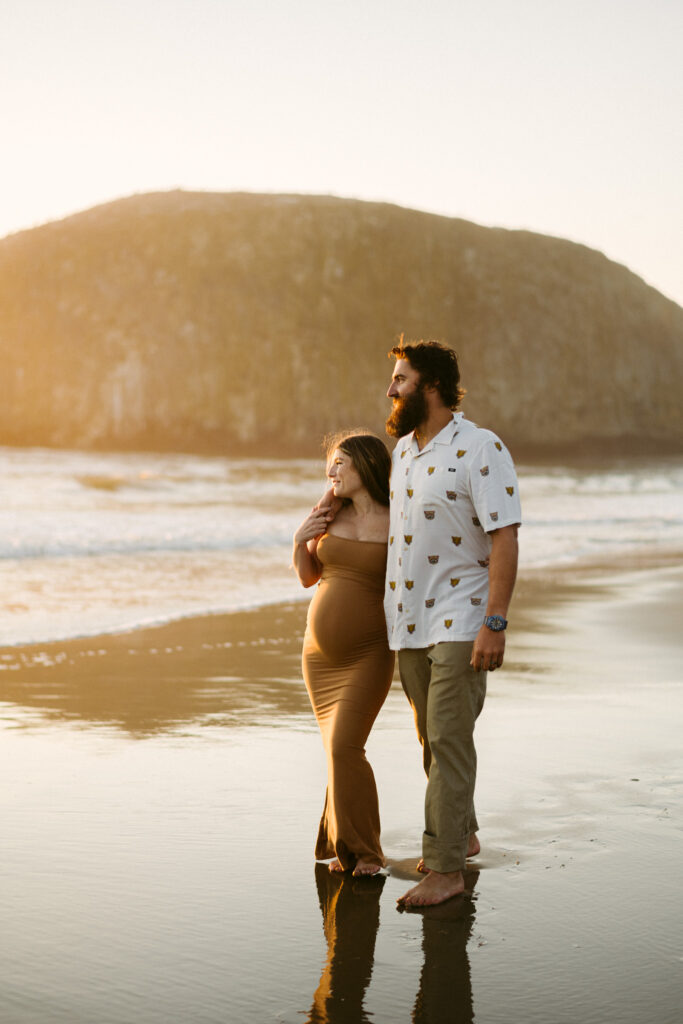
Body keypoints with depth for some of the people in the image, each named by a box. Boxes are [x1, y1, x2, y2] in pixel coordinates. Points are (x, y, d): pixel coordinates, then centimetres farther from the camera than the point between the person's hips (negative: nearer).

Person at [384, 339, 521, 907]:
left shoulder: (481, 449, -13)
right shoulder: (403, 449, 10)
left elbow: (505, 539, -18)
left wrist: (494, 623, -23)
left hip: (460, 621, -7)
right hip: (408, 622, 8)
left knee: (448, 738, -8)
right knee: (433, 737, 15)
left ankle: (446, 867, -3)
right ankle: (462, 834, 32)